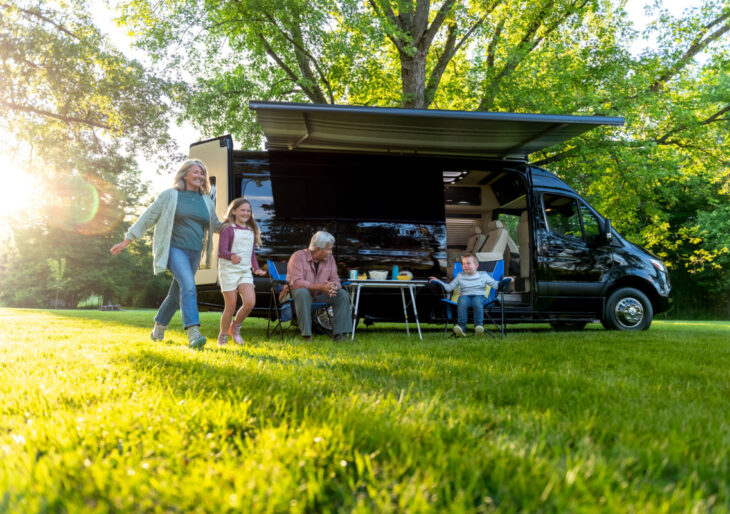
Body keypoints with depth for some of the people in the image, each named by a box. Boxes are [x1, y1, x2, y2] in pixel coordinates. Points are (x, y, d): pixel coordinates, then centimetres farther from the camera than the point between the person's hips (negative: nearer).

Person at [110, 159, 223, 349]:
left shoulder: (207, 201, 13)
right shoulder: (170, 195, 0)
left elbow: (216, 225, 25)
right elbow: (148, 218, 3)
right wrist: (127, 240, 2)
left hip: (194, 253, 6)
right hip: (174, 249, -6)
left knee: (177, 294, 12)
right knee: (188, 286, -26)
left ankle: (158, 328, 33)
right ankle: (193, 333, -32)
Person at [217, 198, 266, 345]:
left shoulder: (251, 230, 16)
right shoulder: (227, 228, -3)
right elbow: (221, 251, -12)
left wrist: (256, 269, 10)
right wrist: (232, 256, -33)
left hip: (245, 271, 5)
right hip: (228, 271, -5)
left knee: (250, 302, -14)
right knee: (231, 306, -3)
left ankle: (236, 327, 11)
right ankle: (223, 336, 18)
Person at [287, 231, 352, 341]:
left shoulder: (329, 258, 1)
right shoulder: (298, 257, -17)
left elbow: (335, 279, 1)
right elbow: (296, 282, -27)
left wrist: (333, 287, -26)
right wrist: (319, 286, -35)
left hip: (320, 294, 5)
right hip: (298, 291, -5)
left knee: (343, 295, -14)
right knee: (303, 293, -40)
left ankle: (339, 334, -16)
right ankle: (306, 334, -33)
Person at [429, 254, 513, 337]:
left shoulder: (483, 275, 13)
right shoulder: (460, 276, 17)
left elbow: (495, 284, 13)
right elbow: (449, 287, 18)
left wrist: (504, 281, -4)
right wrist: (438, 282, 7)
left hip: (479, 296, -1)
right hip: (465, 296, 1)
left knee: (477, 302, -38)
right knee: (462, 302, -35)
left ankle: (479, 324, -33)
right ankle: (461, 326, -37)